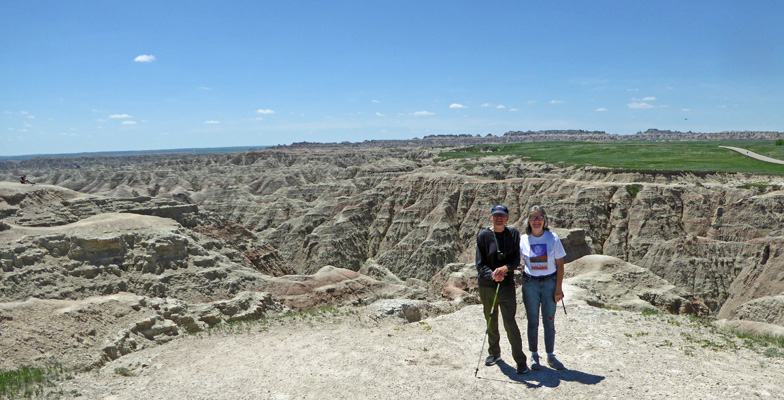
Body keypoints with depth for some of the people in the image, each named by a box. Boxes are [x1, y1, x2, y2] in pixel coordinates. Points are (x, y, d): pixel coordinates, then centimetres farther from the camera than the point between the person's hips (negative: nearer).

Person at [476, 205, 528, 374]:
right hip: (487, 286, 1)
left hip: (507, 285, -1)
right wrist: (492, 275, -26)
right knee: (491, 322, 14)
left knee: (510, 324, -7)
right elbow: (480, 265, -7)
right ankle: (494, 353, 35)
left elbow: (516, 260, -2)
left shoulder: (513, 234, 1)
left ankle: (521, 361, 5)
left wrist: (505, 268, -22)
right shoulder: (483, 236, -4)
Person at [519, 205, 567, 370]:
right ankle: (534, 355, 21)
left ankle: (550, 356, 20)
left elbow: (560, 265, -2)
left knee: (549, 321, 5)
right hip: (530, 284, 1)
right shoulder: (523, 240, -3)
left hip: (550, 283, 0)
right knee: (533, 321, 7)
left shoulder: (553, 238, -5)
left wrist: (559, 288, -5)